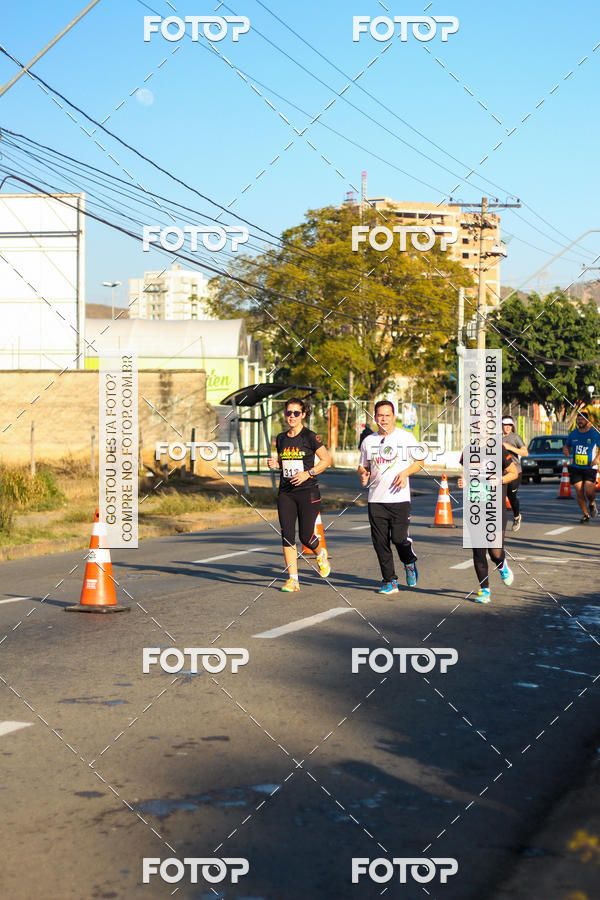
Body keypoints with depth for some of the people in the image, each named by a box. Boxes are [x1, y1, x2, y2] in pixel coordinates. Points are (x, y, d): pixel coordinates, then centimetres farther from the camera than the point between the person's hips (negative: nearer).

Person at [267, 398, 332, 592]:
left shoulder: (310, 437, -6)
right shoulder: (281, 438, 10)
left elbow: (326, 460, -4)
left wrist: (308, 474, -14)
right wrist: (275, 464, 1)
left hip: (308, 491, -4)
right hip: (285, 492, 5)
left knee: (306, 536, -5)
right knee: (287, 535, -4)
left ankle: (320, 553, 31)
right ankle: (293, 579, 0)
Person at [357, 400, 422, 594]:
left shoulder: (406, 437, 2)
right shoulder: (368, 441, 10)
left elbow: (419, 462, 9)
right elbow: (362, 466, 19)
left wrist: (405, 472, -10)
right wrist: (363, 475, -4)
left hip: (399, 498, -3)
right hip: (376, 499, 3)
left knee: (399, 538, -13)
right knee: (380, 542, -1)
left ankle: (410, 563, 20)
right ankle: (389, 581, 10)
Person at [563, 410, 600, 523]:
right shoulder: (572, 434, 8)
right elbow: (566, 446, 21)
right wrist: (565, 451, -3)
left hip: (590, 467, -3)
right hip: (576, 468, 3)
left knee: (589, 491, -16)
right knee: (579, 493, -3)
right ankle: (585, 514, 12)